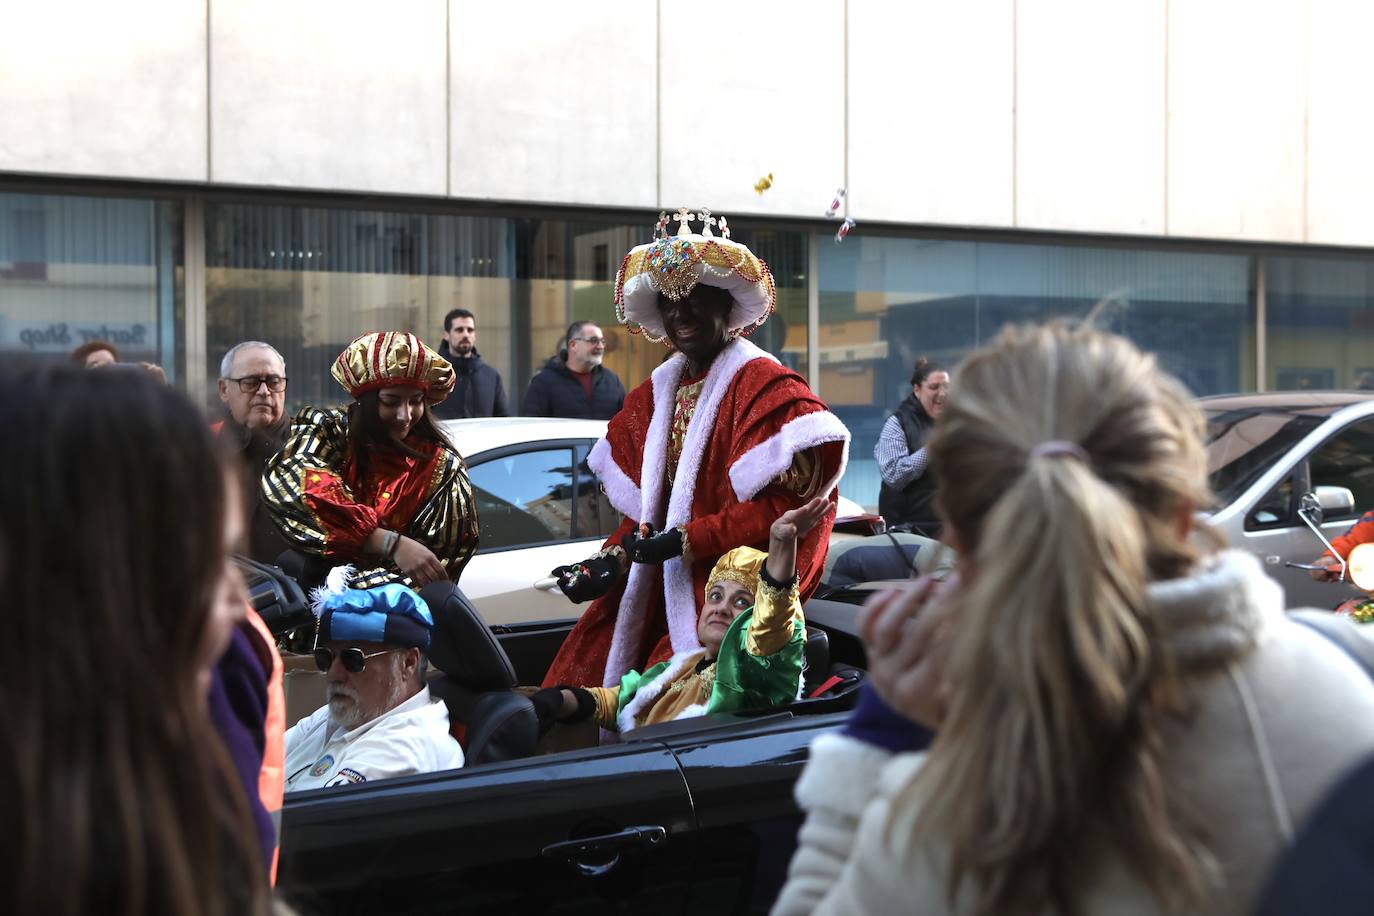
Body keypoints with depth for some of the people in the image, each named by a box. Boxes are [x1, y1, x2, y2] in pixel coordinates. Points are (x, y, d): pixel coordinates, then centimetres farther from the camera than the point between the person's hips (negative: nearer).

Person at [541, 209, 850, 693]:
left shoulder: (763, 385, -8)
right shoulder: (653, 396, 14)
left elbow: (783, 504, -16)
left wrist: (683, 541, -18)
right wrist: (611, 561, -4)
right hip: (656, 596, 7)